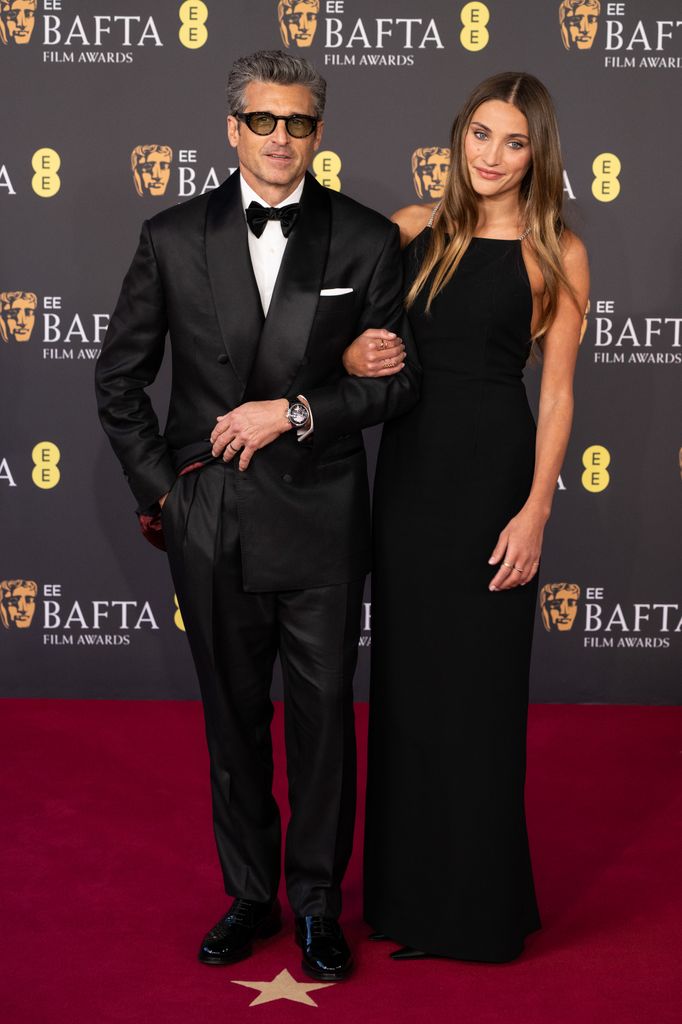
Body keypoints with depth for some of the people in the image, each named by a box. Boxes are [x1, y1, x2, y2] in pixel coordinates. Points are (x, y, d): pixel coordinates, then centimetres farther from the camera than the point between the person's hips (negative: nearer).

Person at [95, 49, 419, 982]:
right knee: (234, 720, 13)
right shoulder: (173, 238, 1)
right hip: (209, 523, 1)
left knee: (324, 719, 8)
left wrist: (296, 411, -14)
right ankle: (250, 896, 31)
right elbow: (118, 378, 8)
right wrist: (156, 485, 1)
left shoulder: (367, 240, -1)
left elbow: (398, 381, -1)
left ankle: (319, 904, 27)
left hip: (321, 525, -1)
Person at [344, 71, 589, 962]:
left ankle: (479, 899, 19)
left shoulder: (557, 253, -1)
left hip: (494, 470, -4)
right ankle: (411, 888, 26)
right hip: (408, 467, 4)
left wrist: (535, 511, -12)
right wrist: (357, 356, -11)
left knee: (478, 684, 2)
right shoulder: (413, 230, 8)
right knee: (406, 676, 10)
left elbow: (556, 391, -4)